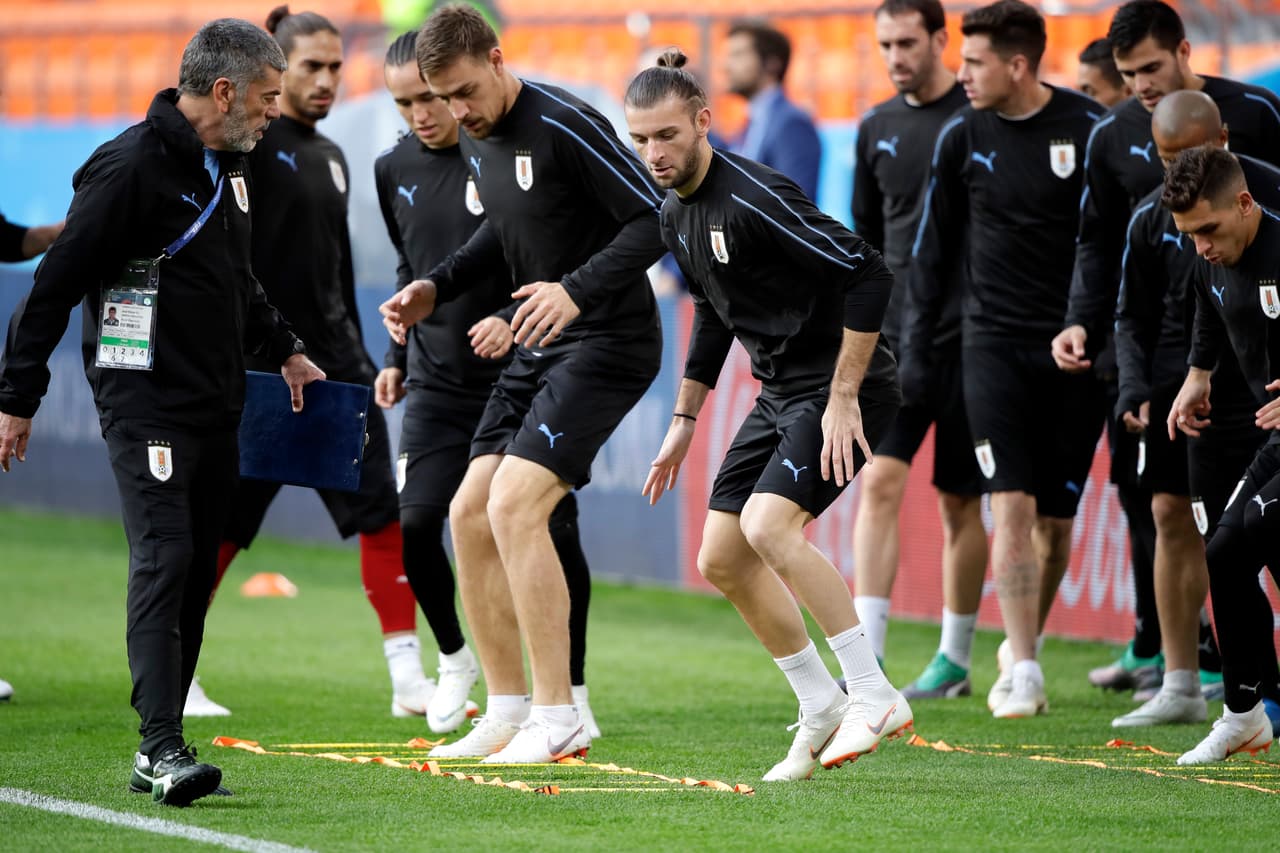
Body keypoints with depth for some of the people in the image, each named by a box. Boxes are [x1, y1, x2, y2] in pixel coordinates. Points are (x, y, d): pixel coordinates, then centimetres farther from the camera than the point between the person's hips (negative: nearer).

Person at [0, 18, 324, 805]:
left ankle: (158, 757, 10)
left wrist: (285, 349, 29)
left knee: (195, 575, 6)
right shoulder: (132, 168, -15)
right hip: (147, 402, -8)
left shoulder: (231, 167, 13)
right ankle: (163, 748, -21)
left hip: (217, 405, 9)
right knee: (164, 559, -17)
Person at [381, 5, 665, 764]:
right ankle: (509, 710, 16)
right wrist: (436, 289, 13)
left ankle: (559, 717, -13)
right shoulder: (480, 139, 8)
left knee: (514, 504, -20)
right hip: (539, 350, 9)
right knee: (470, 515, 5)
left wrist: (577, 291, -31)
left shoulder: (563, 125, -19)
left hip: (606, 343, -9)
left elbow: (655, 218, -21)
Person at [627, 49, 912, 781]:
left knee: (768, 524, -26)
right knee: (722, 560, 5)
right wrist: (684, 420, 22)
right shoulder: (676, 214, 7)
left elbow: (868, 274, -26)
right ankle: (823, 712, 17)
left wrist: (843, 397, -24)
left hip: (846, 388, -10)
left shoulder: (753, 197, -22)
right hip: (780, 392, 10)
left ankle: (875, 696, -16)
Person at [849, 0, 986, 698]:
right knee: (879, 483, -11)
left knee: (962, 502, 5)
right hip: (895, 335, 3)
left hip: (969, 338, -3)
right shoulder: (877, 129, 11)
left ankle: (955, 660, 17)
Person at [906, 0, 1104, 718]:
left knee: (1057, 519, 4)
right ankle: (1022, 673, -12)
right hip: (995, 342, 0)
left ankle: (1023, 646, 25)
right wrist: (916, 346, 6)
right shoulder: (963, 137, 2)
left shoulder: (1088, 130, -4)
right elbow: (933, 246, 10)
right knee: (1013, 505, -12)